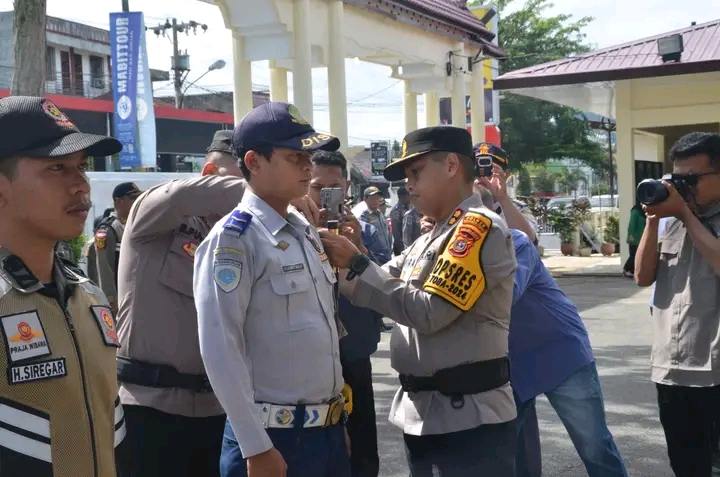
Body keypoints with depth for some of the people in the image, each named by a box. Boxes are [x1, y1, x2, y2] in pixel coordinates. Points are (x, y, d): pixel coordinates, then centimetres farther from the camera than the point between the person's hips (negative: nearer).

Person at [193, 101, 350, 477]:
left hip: (329, 430, 7)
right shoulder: (232, 241, -15)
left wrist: (337, 419, 17)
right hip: (276, 437, -7)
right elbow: (220, 350, -19)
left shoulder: (306, 232, 10)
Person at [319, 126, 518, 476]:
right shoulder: (427, 241, 16)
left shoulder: (480, 227, -13)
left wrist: (355, 263, -15)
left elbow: (429, 312, -20)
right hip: (423, 413, 9)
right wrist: (340, 262, -2)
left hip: (468, 418, -9)